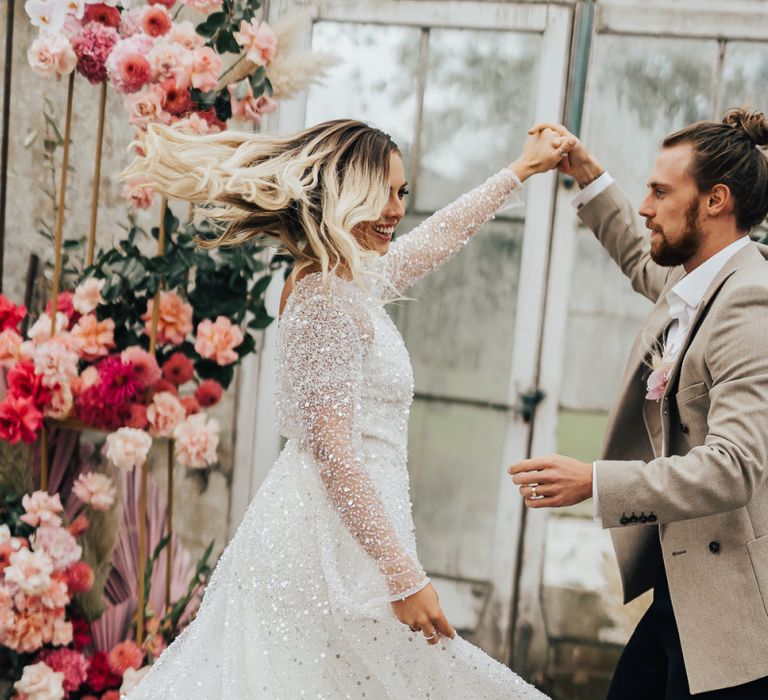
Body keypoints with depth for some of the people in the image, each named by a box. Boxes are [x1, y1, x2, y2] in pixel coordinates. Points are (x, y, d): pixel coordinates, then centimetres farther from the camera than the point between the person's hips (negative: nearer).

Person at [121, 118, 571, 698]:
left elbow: (436, 238, 30)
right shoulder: (326, 302, -16)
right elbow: (332, 452, -21)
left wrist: (520, 171, 38)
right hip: (332, 547, -10)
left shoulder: (354, 282, 12)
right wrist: (406, 578, -22)